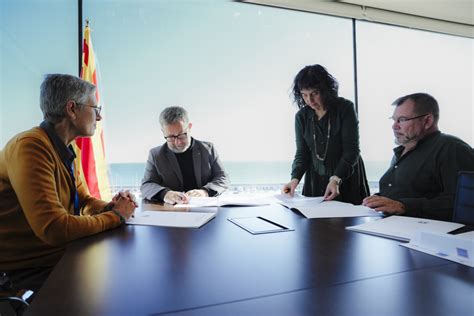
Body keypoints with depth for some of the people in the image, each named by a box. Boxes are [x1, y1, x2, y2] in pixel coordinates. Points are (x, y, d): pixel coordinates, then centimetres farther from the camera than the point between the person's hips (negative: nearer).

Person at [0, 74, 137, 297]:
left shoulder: (63, 149, 4)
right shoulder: (31, 147, -24)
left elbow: (84, 199, 14)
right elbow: (54, 228, -32)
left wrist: (109, 207, -8)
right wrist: (115, 215, -18)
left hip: (61, 254, 8)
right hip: (29, 268, -7)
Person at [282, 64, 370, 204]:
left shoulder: (345, 108, -11)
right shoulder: (301, 116, 0)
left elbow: (351, 150, -15)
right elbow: (302, 153, 0)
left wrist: (336, 179, -27)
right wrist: (295, 178, -17)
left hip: (346, 179, -2)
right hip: (316, 181, 3)